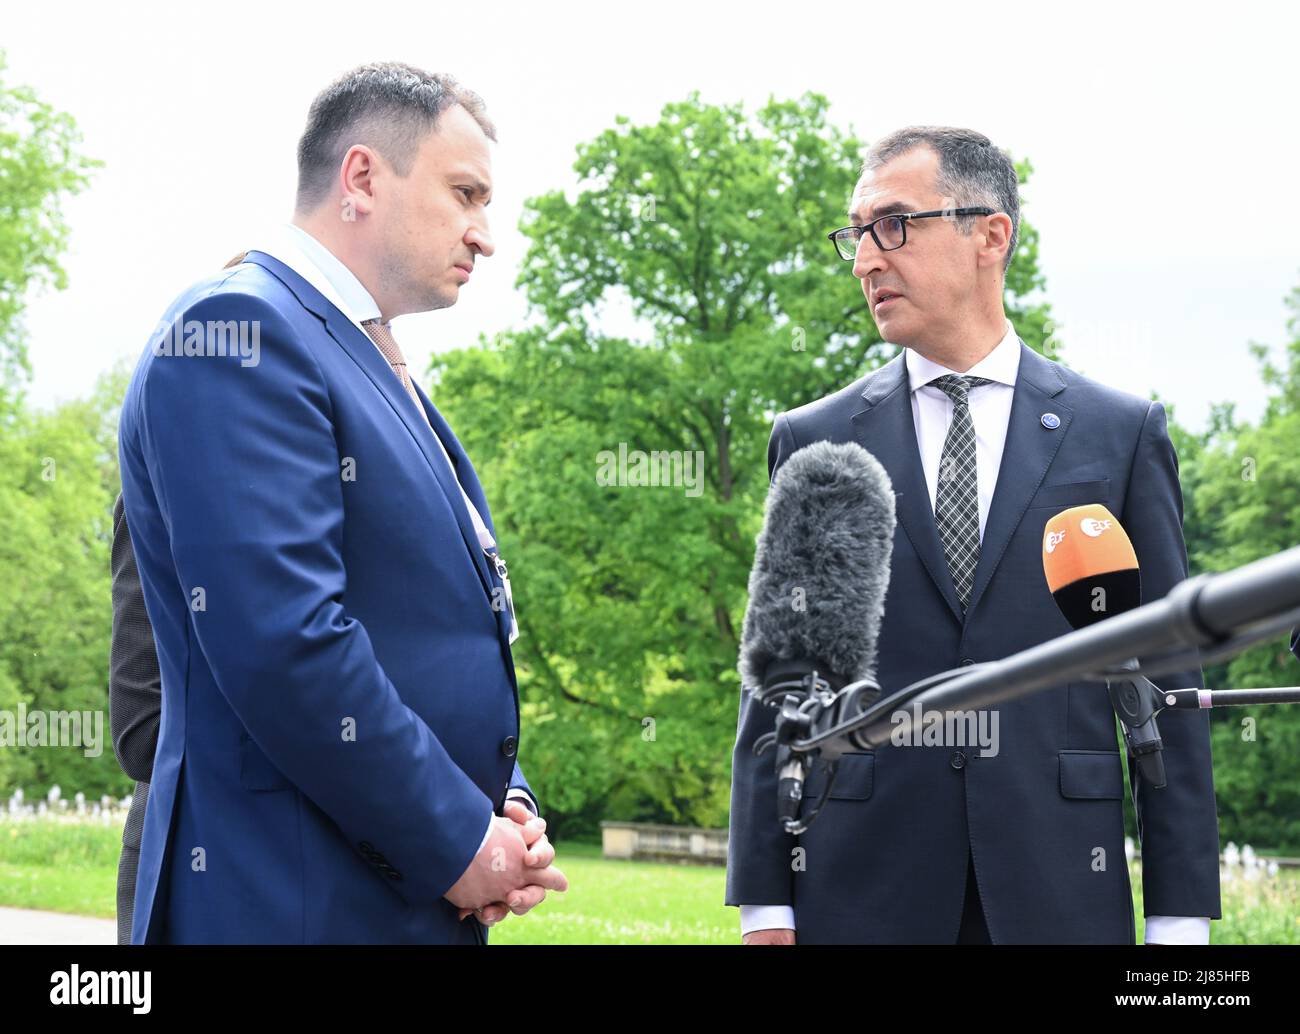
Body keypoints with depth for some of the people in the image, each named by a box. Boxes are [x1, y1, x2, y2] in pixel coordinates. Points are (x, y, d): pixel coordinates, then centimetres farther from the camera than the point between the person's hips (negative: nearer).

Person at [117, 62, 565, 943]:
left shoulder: (388, 380, 18)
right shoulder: (239, 328, -12)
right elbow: (281, 641, -22)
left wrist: (507, 807, 4)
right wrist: (457, 843, -16)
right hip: (297, 902, -9)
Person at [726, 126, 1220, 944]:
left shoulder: (1122, 433, 5)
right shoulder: (814, 441, 7)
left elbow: (1167, 679, 4)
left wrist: (1180, 913, -1)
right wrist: (764, 901, 0)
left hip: (1061, 887, 0)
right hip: (860, 890, 1)